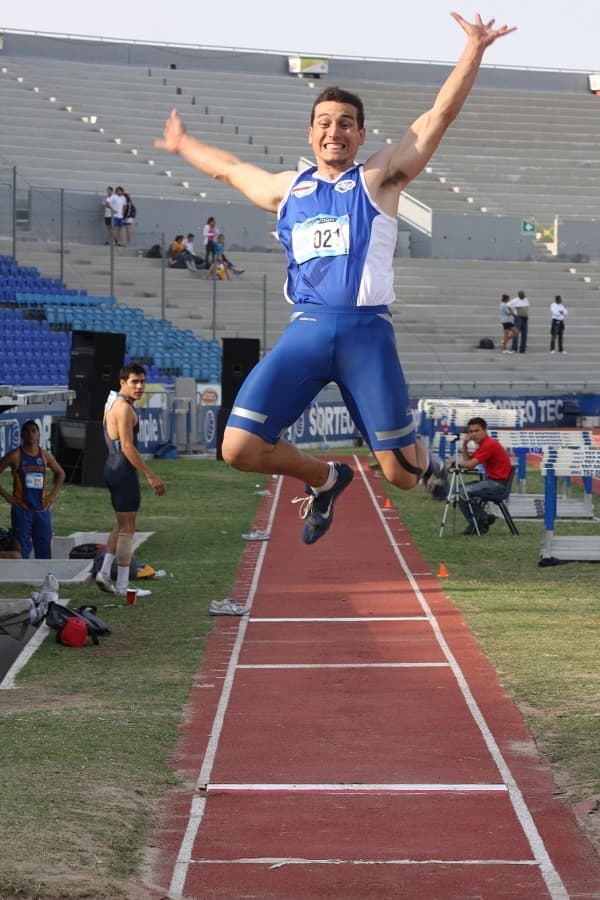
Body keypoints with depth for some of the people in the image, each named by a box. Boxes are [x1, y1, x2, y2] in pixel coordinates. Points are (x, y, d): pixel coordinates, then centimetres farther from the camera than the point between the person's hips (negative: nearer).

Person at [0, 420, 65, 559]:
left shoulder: (45, 455, 8)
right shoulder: (15, 456, -5)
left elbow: (60, 473, 23)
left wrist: (53, 495, 11)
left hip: (42, 509, 4)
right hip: (22, 509, -4)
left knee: (45, 550, 5)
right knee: (21, 550, -5)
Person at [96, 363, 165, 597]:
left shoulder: (113, 403, 15)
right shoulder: (124, 408, -16)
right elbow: (127, 447, -22)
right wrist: (151, 476, -21)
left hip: (112, 467, 10)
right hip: (124, 470, -10)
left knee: (122, 525, 19)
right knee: (127, 529, -3)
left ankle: (104, 572, 14)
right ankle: (122, 586, 0)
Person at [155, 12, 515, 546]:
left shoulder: (379, 179, 8)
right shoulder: (286, 189, 19)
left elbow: (440, 115, 1)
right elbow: (229, 168, 39)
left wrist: (474, 50, -5)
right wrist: (184, 145, 51)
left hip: (366, 332, -3)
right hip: (305, 332, 3)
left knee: (400, 474, -4)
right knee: (239, 448, -10)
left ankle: (424, 460, 37)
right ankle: (324, 479, 20)